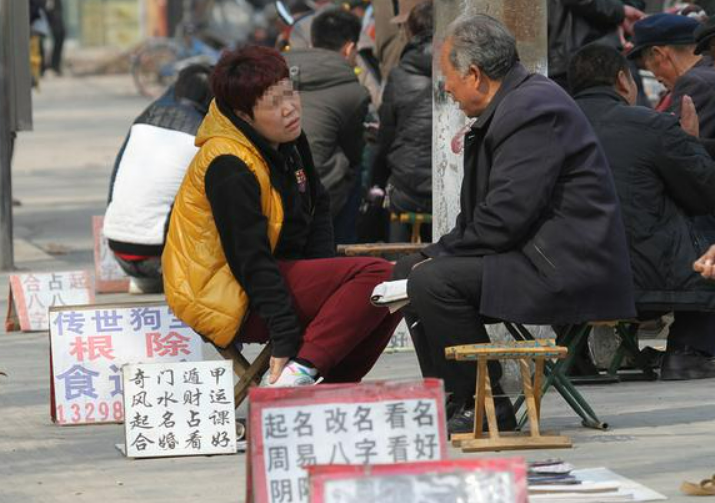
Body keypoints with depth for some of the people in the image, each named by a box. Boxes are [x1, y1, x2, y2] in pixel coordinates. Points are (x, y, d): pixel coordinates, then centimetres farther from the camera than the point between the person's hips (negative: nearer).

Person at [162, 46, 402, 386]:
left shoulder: (287, 140, 7)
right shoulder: (229, 166, -21)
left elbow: (318, 211, 16)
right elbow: (250, 260, -23)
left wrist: (323, 285, 0)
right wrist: (286, 340, -25)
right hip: (231, 303, -9)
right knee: (377, 275, -21)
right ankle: (295, 373, -28)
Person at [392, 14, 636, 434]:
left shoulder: (533, 109, -18)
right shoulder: (514, 104, 16)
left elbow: (506, 217, -24)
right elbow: (482, 213, 17)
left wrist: (441, 257, -13)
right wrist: (436, 255, 4)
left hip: (565, 269, -11)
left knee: (432, 282, -24)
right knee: (409, 271, 13)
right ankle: (455, 400, 11)